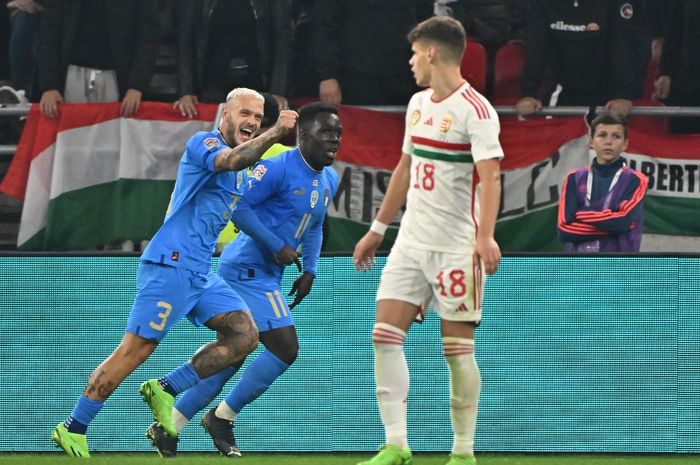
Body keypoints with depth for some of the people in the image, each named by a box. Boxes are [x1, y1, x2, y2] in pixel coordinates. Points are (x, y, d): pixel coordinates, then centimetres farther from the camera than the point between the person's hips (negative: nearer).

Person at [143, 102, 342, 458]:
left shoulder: (329, 180, 11)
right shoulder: (280, 168, -18)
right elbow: (237, 204, -22)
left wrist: (310, 270, 10)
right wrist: (277, 246, -20)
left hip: (266, 276, 10)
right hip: (248, 269, -10)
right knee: (285, 348, -13)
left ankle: (168, 427, 20)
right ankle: (222, 418, 0)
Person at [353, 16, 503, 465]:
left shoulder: (474, 109, -13)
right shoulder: (418, 104, 13)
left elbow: (490, 175, -22)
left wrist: (485, 235, -35)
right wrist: (378, 229, 24)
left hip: (456, 246, -8)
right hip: (411, 241, 8)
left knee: (458, 349, -3)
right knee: (385, 336, -3)